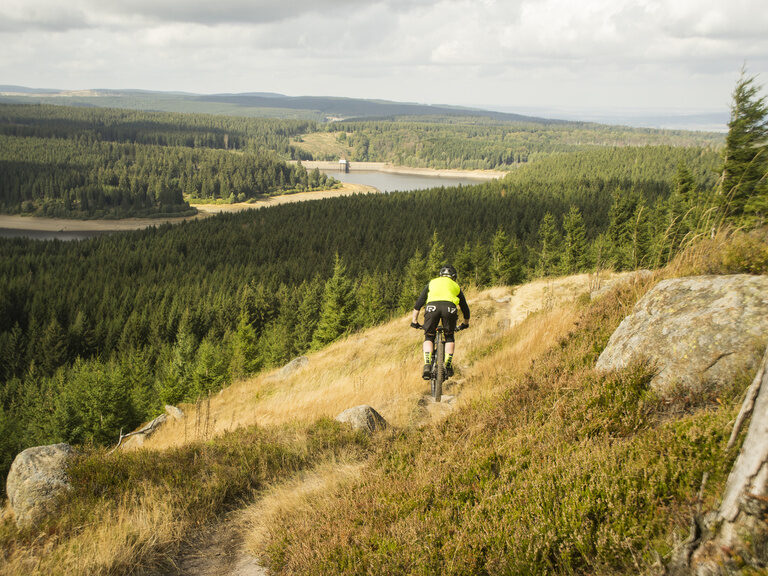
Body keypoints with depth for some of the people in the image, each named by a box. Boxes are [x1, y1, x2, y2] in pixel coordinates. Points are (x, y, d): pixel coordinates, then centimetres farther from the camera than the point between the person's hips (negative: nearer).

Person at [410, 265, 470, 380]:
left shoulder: (432, 282, 34)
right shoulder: (456, 286, 35)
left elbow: (419, 302, 28)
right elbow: (465, 308, 41)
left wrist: (414, 321, 32)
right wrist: (465, 323, 57)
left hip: (432, 307, 0)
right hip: (450, 307, 0)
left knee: (428, 337, 17)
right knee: (449, 337, 23)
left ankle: (427, 365, -1)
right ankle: (448, 365, 11)